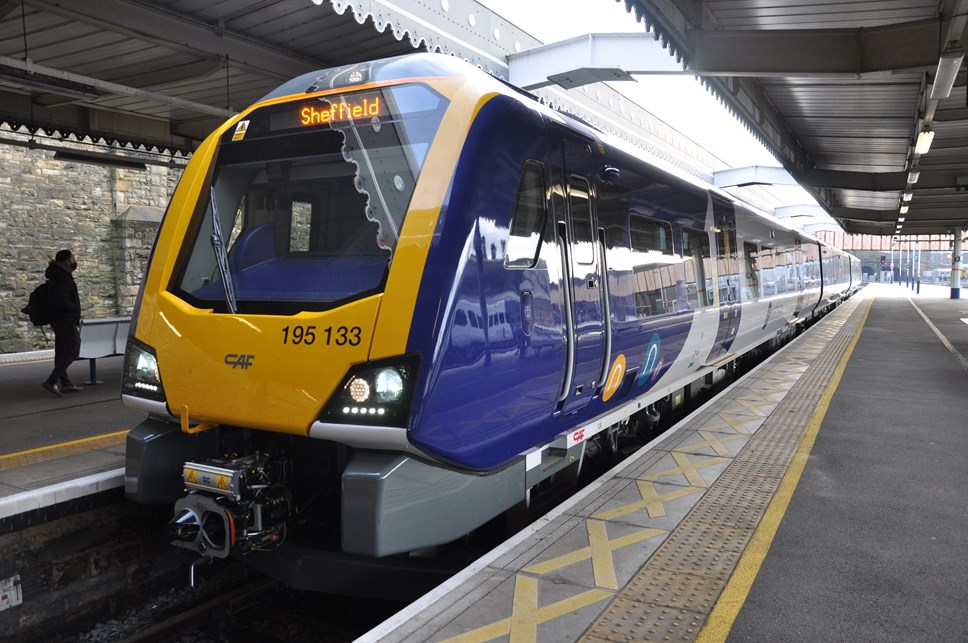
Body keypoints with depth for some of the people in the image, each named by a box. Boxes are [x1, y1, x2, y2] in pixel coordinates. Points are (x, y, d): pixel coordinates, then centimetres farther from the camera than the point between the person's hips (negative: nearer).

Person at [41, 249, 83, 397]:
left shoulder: (59, 276, 16)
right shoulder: (62, 278, -16)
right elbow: (61, 301, -24)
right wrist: (75, 308, -9)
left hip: (59, 320, 10)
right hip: (66, 320, -10)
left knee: (62, 352, 10)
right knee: (72, 350, -12)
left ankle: (65, 383, 15)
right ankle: (51, 381, -17)